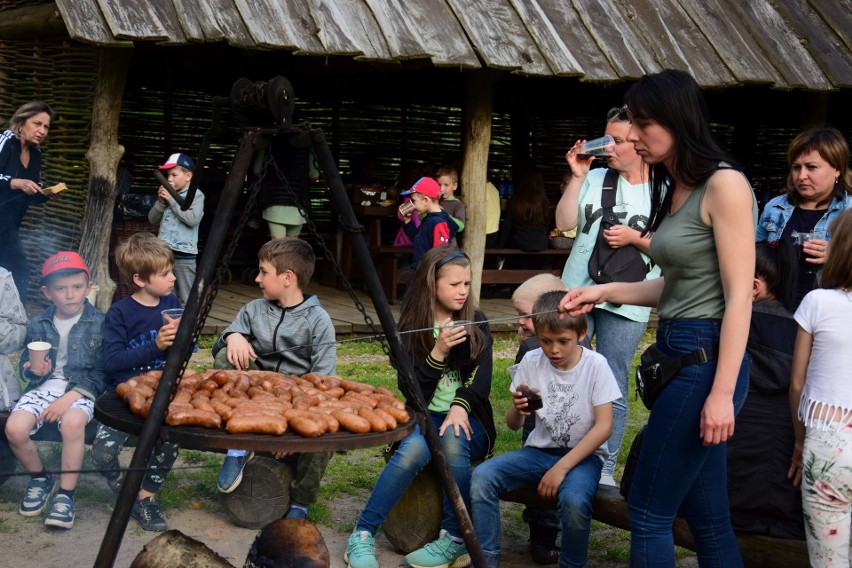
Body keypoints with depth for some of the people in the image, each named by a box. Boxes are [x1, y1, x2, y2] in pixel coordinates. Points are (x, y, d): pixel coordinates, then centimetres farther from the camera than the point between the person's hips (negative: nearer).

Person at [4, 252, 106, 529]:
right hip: (44, 386, 4)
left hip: (81, 389, -4)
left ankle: (66, 495, -19)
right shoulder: (38, 325, 8)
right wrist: (33, 370, -11)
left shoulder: (100, 324, -4)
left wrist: (70, 398, -18)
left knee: (72, 422, -38)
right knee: (14, 428, -24)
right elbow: (25, 365, 14)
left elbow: (100, 373, -6)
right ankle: (39, 479, 9)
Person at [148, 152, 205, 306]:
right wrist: (161, 202, -3)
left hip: (184, 254, -6)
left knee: (185, 298, -2)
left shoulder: (196, 195, -4)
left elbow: (192, 219, -19)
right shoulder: (169, 194, 11)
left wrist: (172, 200, -13)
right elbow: (152, 220, 14)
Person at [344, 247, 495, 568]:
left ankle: (455, 541, -26)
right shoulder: (412, 328, 3)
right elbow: (411, 392, -4)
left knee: (453, 439, -35)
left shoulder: (477, 325, 6)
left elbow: (481, 378, -4)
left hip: (467, 420, 0)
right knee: (414, 448, -34)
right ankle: (362, 536, -29)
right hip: (426, 417, 0)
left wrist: (460, 406, -24)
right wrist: (439, 352, -18)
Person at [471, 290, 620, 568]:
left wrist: (561, 468, -23)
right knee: (482, 477, -21)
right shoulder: (531, 362, -3)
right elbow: (513, 425, 4)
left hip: (583, 454, -4)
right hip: (539, 451, 4)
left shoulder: (595, 365, -11)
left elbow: (604, 426, -15)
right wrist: (518, 410, -22)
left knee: (573, 500, -35)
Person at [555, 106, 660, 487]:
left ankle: (605, 468, 14)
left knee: (613, 389, 3)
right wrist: (577, 177, -6)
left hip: (626, 303, -3)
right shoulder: (594, 179, 6)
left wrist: (635, 237, -13)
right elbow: (564, 224, -1)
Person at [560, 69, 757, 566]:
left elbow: (739, 296, -16)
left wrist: (722, 393, -20)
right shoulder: (675, 189, 14)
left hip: (706, 360, -9)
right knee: (708, 518, 13)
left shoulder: (724, 184, -12)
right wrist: (606, 291, 10)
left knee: (649, 511, -1)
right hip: (680, 355, 9)